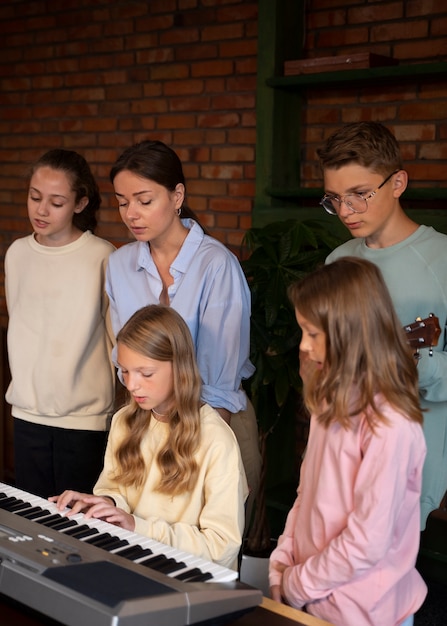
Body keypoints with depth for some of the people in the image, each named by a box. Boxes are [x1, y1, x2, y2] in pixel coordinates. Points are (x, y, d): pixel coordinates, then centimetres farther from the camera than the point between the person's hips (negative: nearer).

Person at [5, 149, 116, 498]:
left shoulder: (102, 257, -12)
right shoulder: (17, 253, 4)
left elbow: (118, 338, -4)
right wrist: (22, 383, 15)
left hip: (85, 416, -4)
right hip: (28, 409, 5)